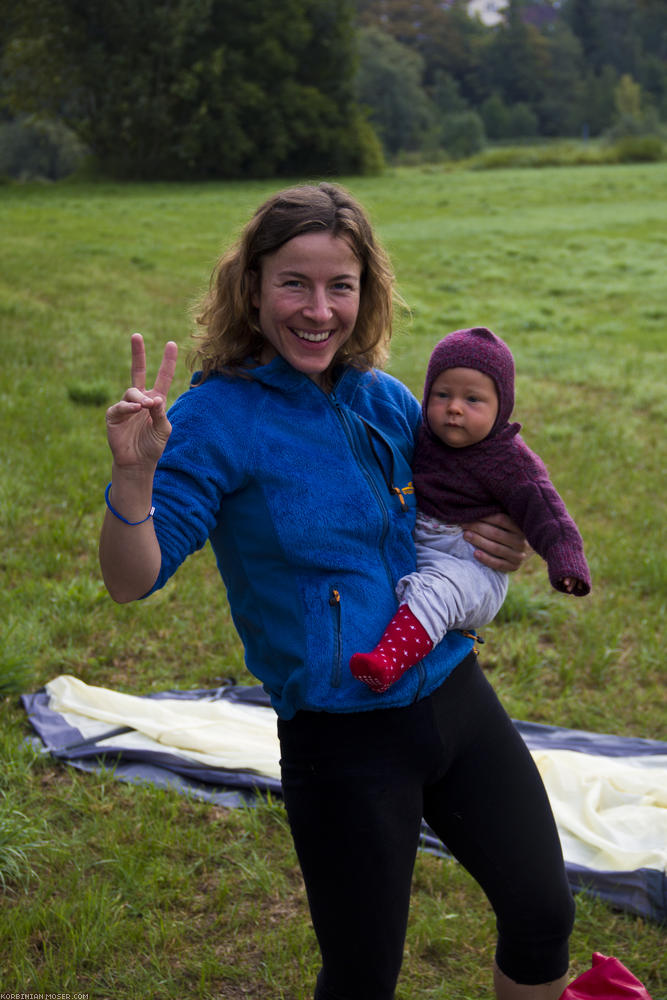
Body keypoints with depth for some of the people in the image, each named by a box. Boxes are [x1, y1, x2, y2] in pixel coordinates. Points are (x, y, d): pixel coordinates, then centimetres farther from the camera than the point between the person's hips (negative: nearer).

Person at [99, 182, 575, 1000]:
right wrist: (133, 474, -37)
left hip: (457, 697, 5)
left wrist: (498, 552, -1)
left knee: (543, 915, 14)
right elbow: (132, 581, -19)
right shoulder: (219, 418, -13)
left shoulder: (387, 401, 4)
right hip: (341, 741, -5)